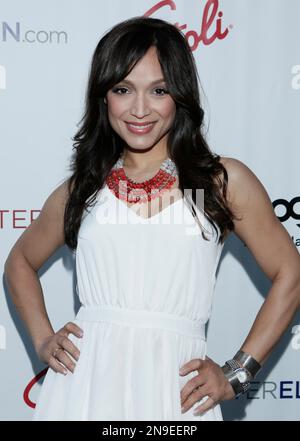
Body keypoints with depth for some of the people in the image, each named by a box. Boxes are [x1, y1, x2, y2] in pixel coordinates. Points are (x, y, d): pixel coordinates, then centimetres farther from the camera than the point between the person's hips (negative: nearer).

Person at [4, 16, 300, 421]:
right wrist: (43, 340, 9)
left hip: (175, 388, -1)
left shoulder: (226, 181, 1)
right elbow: (21, 262, 24)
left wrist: (236, 374, 1)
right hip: (83, 383, 2)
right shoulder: (80, 190, 8)